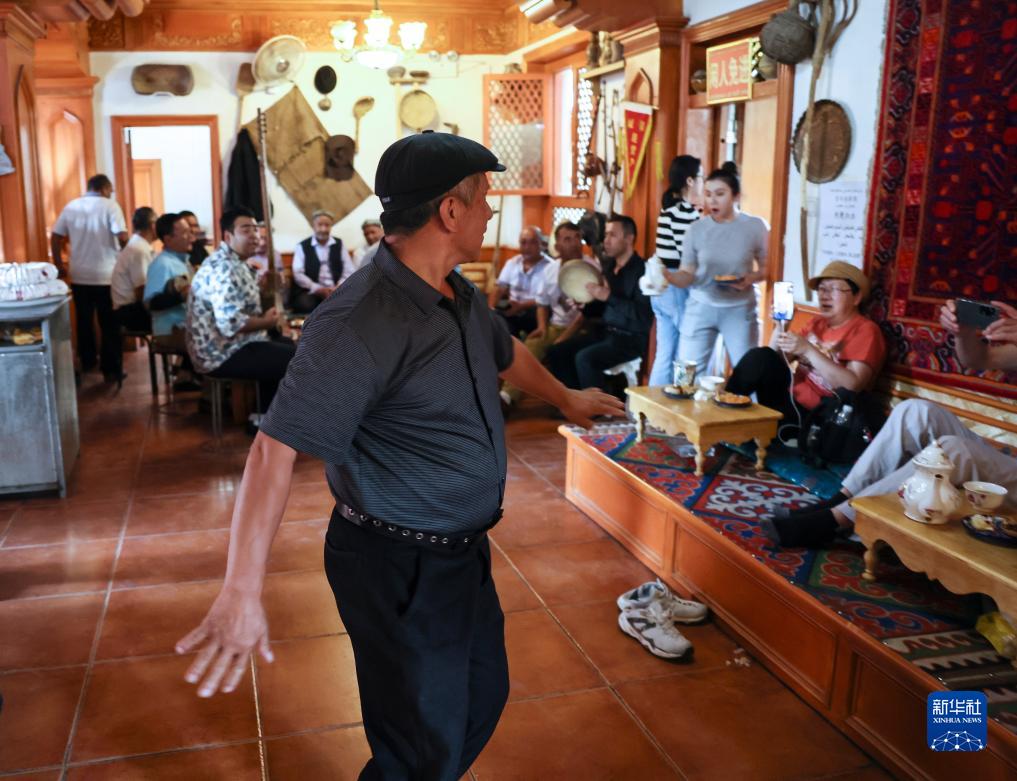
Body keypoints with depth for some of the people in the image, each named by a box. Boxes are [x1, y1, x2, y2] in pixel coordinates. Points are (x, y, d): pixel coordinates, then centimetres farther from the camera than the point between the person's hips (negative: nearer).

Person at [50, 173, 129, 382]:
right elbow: (122, 237, -17)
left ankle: (87, 362, 29)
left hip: (78, 275, 4)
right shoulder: (110, 205, -6)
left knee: (84, 320, 16)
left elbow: (55, 238, 8)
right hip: (106, 275, -4)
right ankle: (111, 370, 2)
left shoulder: (71, 207, 8)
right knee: (109, 324, 1)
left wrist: (59, 265, 17)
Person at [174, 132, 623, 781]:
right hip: (399, 569, -9)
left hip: (465, 551, 9)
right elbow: (278, 448, -31)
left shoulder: (460, 296, 2)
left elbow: (506, 352, 23)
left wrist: (566, 399, 38)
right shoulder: (359, 322, -27)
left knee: (483, 700, 26)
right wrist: (244, 592, -34)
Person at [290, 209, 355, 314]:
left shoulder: (339, 244, 16)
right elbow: (298, 274, -3)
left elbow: (349, 271, 9)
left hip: (335, 290, 2)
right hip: (310, 291, -2)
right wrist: (318, 289, -15)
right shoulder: (302, 247, 8)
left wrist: (338, 287, -9)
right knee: (306, 304, -35)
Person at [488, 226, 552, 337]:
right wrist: (490, 308, -12)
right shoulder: (512, 263, 14)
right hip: (513, 308, 4)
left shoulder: (549, 267, -3)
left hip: (534, 311, -4)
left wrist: (521, 306, -25)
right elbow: (499, 289, 8)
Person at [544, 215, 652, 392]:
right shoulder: (609, 266, 12)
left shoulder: (642, 270, -15)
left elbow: (643, 315, -24)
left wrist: (608, 296, -23)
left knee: (584, 358, -29)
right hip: (605, 331, 9)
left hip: (631, 338, -8)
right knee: (556, 351, -4)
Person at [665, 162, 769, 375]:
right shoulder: (696, 229, -3)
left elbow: (766, 267, 5)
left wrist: (751, 278, -16)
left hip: (739, 309, 0)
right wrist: (667, 275, -23)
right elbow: (687, 274, -2)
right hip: (701, 307, 1)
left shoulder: (755, 227, -4)